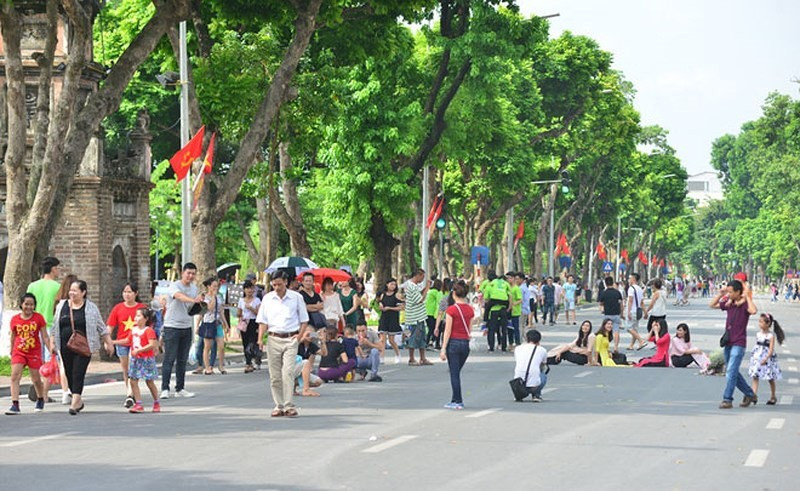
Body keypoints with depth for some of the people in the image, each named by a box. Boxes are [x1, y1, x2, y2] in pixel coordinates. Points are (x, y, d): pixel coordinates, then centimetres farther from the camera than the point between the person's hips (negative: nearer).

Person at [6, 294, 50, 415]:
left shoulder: (39, 318, -5)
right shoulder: (15, 319, 0)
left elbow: (45, 336, -1)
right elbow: (13, 336, 13)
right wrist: (11, 351, 21)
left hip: (34, 353, -1)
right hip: (18, 352, 1)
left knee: (36, 379, 9)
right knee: (15, 377, -14)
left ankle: (40, 400, 36)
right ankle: (15, 405, -17)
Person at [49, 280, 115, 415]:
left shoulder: (91, 308, 1)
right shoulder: (62, 306, 9)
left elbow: (101, 328, 6)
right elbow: (54, 326, 14)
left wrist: (108, 343, 6)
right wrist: (52, 343, 8)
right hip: (65, 347, 4)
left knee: (78, 373, -13)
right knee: (69, 374, 7)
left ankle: (74, 403, -16)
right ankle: (79, 401, 23)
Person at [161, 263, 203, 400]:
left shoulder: (194, 288, 10)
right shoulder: (175, 286, -12)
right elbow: (179, 296, -35)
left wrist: (200, 303, -3)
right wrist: (193, 300, -52)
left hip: (187, 327, 6)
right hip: (172, 326, -6)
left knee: (182, 360, 9)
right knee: (169, 359, -8)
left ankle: (180, 389, 15)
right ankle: (165, 389, -7)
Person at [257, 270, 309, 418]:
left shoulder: (296, 297, 3)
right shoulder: (267, 298, 8)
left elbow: (304, 320, 9)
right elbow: (263, 321, 8)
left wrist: (299, 336, -4)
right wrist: (260, 338, -5)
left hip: (290, 339, -3)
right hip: (273, 339, 3)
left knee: (288, 373, -14)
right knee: (275, 376, 3)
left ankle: (289, 406, -14)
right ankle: (278, 406, 10)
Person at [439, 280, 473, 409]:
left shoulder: (451, 310, -12)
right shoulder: (470, 310, 4)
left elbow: (447, 331, -12)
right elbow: (470, 330, 9)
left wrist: (443, 349, -9)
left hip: (453, 342, -5)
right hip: (466, 343, 5)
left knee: (454, 373, 1)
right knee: (456, 373, 16)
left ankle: (458, 401, -1)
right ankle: (455, 400, 19)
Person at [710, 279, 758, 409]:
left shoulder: (744, 304, -12)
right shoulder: (728, 302, 8)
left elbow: (753, 310, -34)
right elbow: (712, 305, 20)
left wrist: (747, 296, -24)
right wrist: (720, 294, 7)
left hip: (739, 343, -8)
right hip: (728, 343, 8)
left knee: (731, 371, -13)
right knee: (732, 372, 14)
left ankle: (727, 400, -10)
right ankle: (750, 394, 27)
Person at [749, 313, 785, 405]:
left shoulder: (771, 336, -11)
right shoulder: (758, 334, 6)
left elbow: (771, 349, -17)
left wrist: (766, 359, -27)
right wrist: (753, 356, 11)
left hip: (768, 358, -5)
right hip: (757, 358, 5)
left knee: (770, 379, 9)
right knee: (755, 377, -8)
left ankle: (773, 397, 23)